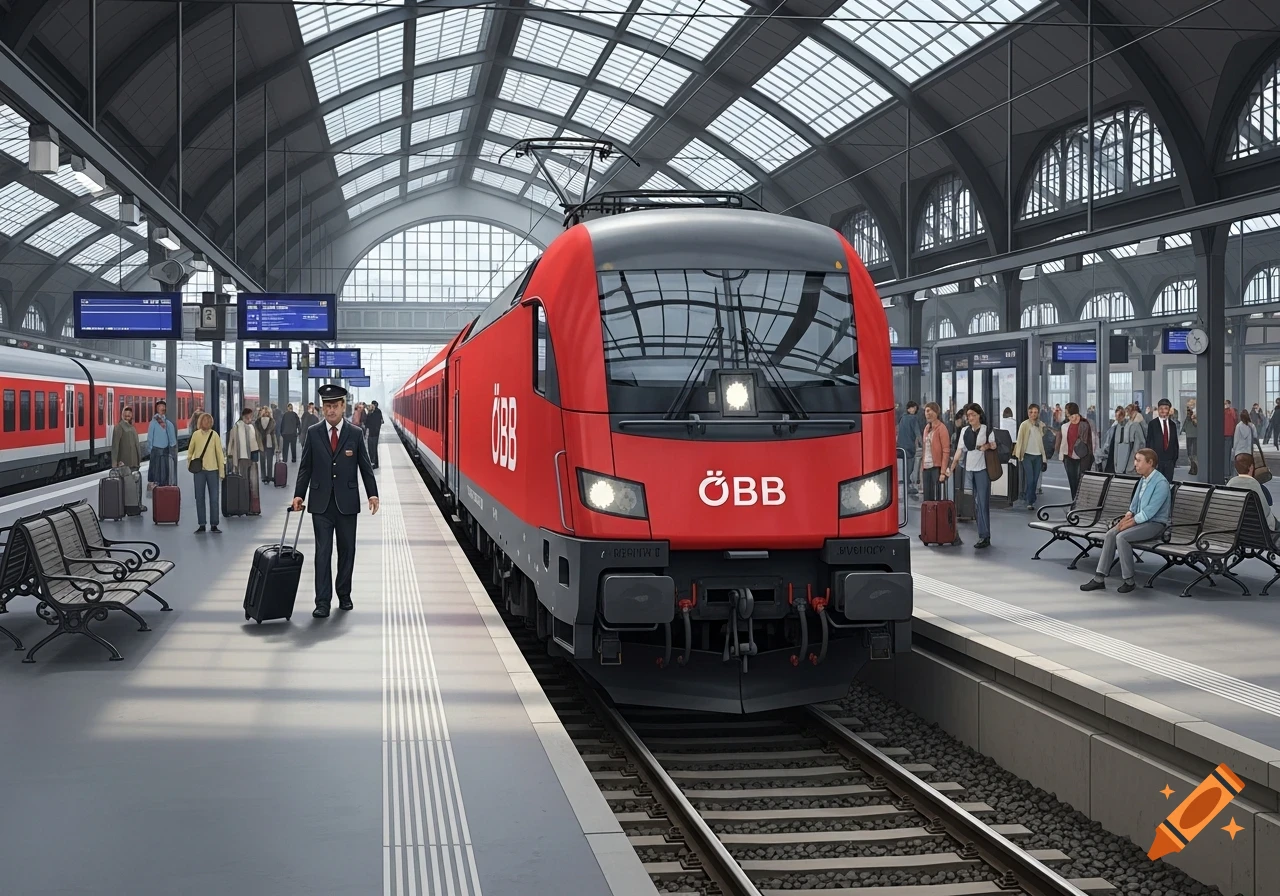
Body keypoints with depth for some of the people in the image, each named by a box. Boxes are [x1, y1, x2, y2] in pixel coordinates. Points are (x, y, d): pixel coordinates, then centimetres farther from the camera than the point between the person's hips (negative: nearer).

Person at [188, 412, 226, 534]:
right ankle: (201, 525, 12)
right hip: (199, 470, 1)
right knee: (199, 498, 5)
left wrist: (222, 471, -1)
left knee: (214, 498, 2)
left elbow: (219, 454, -1)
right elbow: (190, 451, 12)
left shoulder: (214, 435, -4)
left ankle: (214, 525, 10)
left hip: (213, 470, -1)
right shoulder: (196, 435, 0)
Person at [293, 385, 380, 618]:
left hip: (347, 502, 0)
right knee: (323, 552, -3)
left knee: (347, 551, 9)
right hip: (321, 502, 0)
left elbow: (365, 466, 2)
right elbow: (305, 467, 4)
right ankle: (322, 602, -3)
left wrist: (372, 494, -6)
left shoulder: (355, 434, 1)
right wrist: (299, 495, -5)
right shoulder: (313, 433, 2)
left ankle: (344, 595, 23)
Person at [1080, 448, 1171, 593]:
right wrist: (1125, 518, -2)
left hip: (1155, 523, -8)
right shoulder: (1143, 480, 10)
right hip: (1140, 519, 8)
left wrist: (1129, 523, -19)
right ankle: (1099, 578, -11)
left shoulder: (1161, 483, -18)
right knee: (1111, 534, -11)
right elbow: (1134, 506, 17)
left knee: (1122, 537, -26)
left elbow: (1148, 513, -22)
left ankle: (1128, 580, -15)